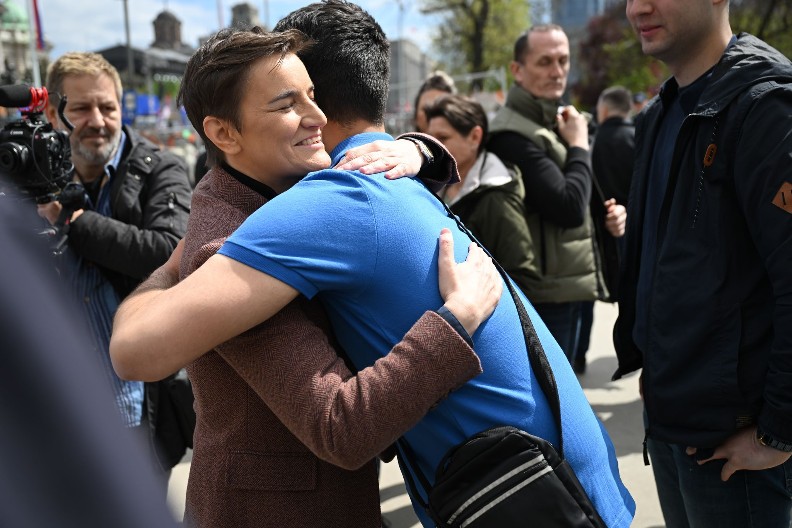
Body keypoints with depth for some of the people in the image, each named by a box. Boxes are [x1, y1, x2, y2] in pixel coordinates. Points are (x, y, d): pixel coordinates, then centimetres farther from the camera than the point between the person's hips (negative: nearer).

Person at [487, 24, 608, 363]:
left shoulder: (557, 121, 15)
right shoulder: (513, 134, -18)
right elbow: (569, 207, -24)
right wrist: (578, 146, -12)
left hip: (567, 288, 10)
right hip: (543, 295, -10)